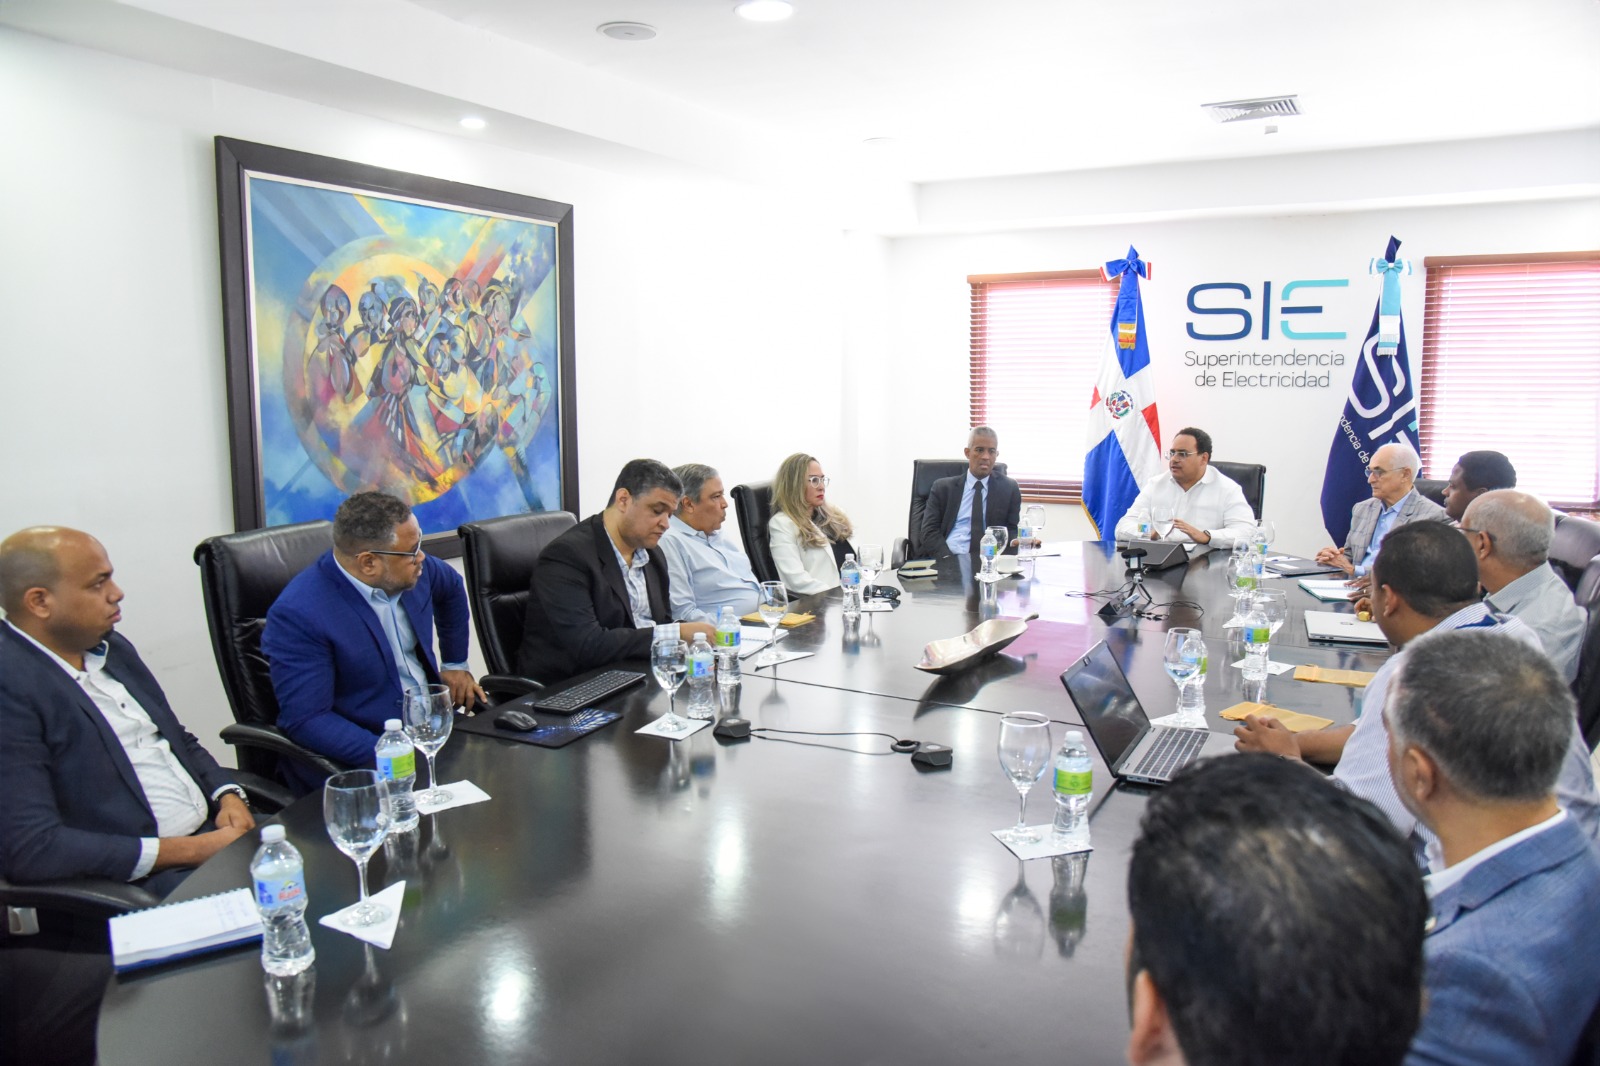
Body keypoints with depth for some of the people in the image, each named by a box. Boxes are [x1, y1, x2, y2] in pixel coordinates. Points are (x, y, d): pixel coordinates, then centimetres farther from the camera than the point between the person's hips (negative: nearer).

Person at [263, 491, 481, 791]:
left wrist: (455, 664, 23)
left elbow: (452, 587, 25)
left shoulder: (413, 570, 0)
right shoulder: (297, 613, -19)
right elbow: (305, 720, -21)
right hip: (355, 762, -6)